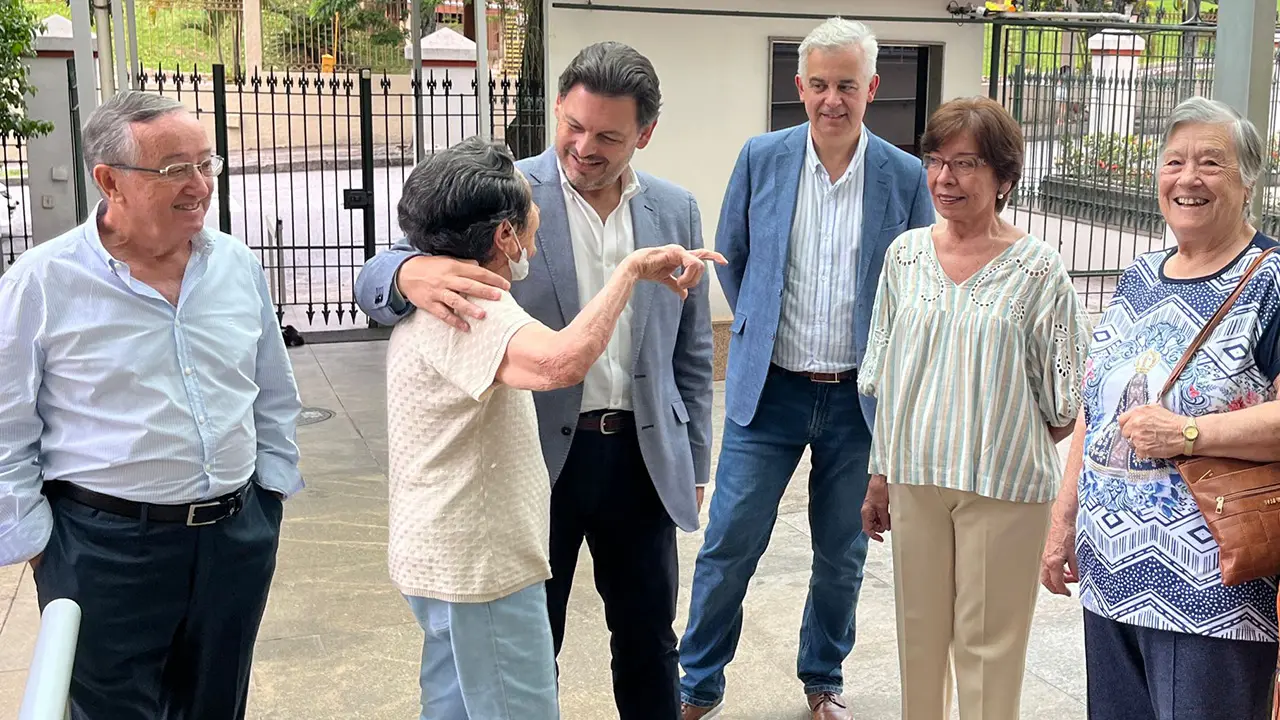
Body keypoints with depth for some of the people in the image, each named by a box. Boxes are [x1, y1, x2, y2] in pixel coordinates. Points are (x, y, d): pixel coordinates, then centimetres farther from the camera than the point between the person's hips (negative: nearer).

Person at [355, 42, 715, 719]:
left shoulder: (676, 211, 3)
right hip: (537, 457, -3)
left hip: (642, 458, 3)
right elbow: (374, 281, -16)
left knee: (648, 640, 17)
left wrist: (694, 462, 11)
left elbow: (691, 352, 11)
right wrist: (412, 271, -39)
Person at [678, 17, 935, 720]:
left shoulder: (904, 176, -4)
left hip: (859, 397, 1)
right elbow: (731, 257, 11)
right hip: (768, 391, 0)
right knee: (729, 544, 1)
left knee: (842, 555, 13)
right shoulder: (761, 158, -3)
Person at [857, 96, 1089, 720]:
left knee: (989, 644, 7)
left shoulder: (1038, 270, -10)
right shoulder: (905, 254, 3)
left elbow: (1060, 408, -4)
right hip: (914, 478, 4)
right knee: (918, 634, 15)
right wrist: (880, 476, 11)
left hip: (1003, 485, -4)